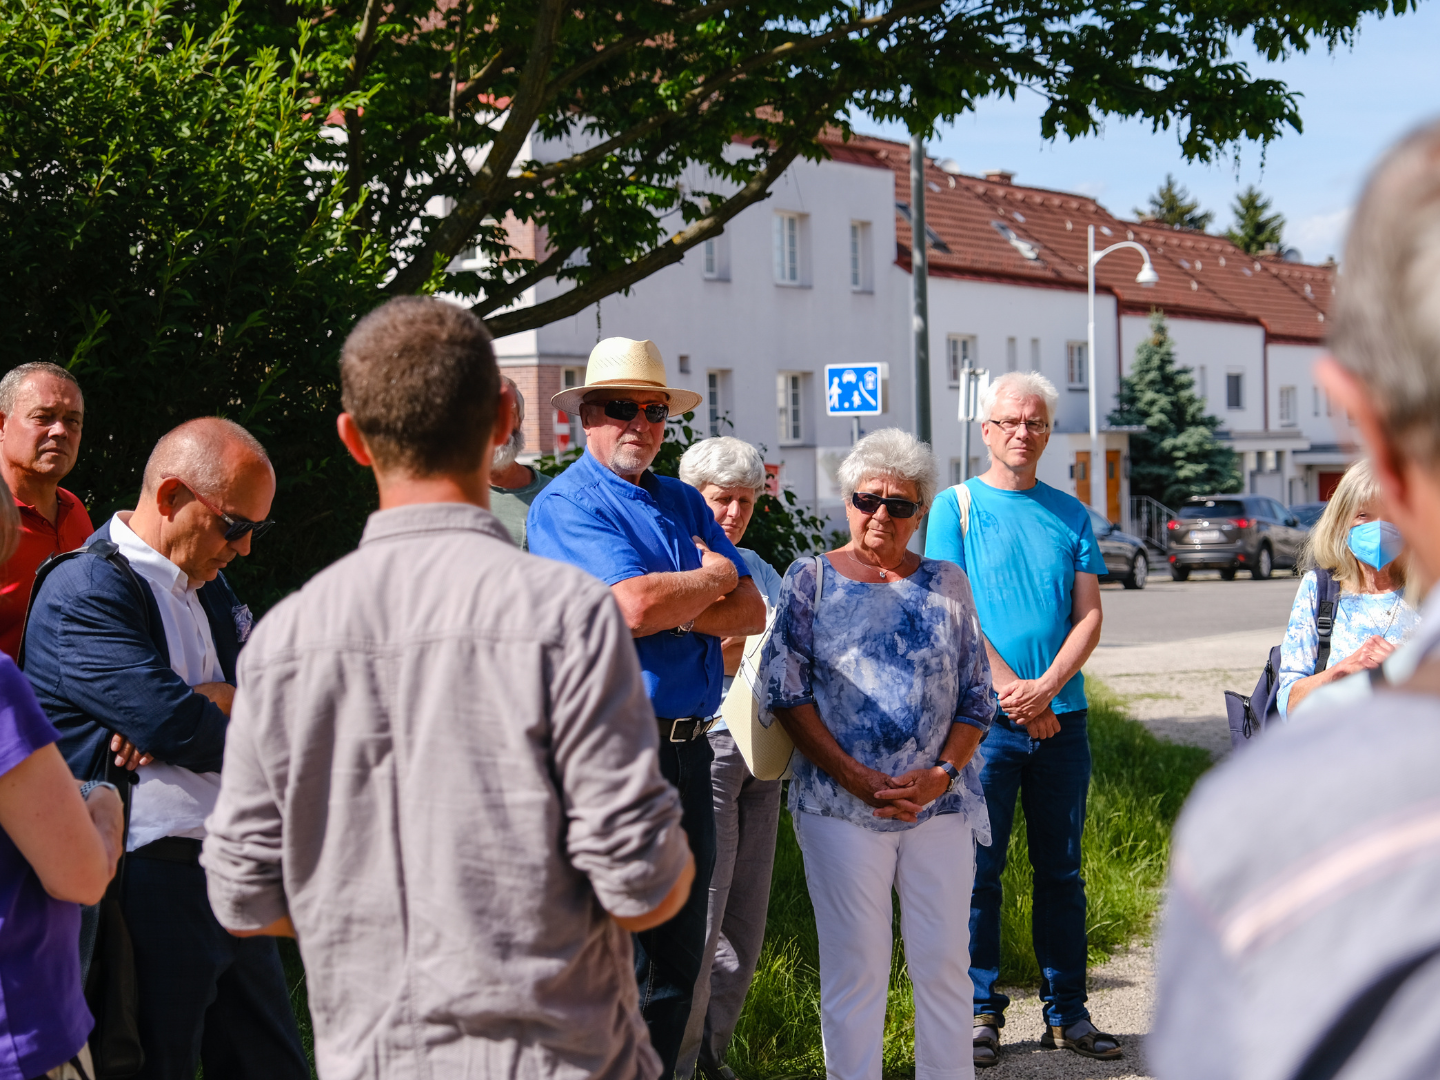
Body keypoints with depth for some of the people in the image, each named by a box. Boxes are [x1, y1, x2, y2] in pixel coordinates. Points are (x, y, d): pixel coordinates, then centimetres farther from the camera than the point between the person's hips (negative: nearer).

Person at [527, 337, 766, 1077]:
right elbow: (634, 606, -21)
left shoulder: (685, 504, 16)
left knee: (679, 959, 14)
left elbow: (752, 611, 8)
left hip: (688, 749, 8)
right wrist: (713, 579, -3)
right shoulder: (565, 506, -7)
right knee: (622, 963, -5)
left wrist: (677, 610, -12)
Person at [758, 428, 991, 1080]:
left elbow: (977, 696, 9)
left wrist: (942, 773, -8)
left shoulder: (947, 585, 10)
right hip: (838, 805, -2)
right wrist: (853, 776, -11)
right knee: (854, 964, 1)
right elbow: (783, 689, -2)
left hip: (940, 804, 2)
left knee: (944, 960, 4)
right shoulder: (811, 579, 4)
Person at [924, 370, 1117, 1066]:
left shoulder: (1070, 514, 11)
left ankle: (1067, 1011, 16)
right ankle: (980, 1013, 9)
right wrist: (1012, 693, -14)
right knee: (978, 870, 0)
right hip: (984, 720, -3)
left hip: (1061, 718, 3)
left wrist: (1047, 686, -12)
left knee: (1061, 870, 9)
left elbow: (1088, 615, 5)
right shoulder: (957, 507, 2)